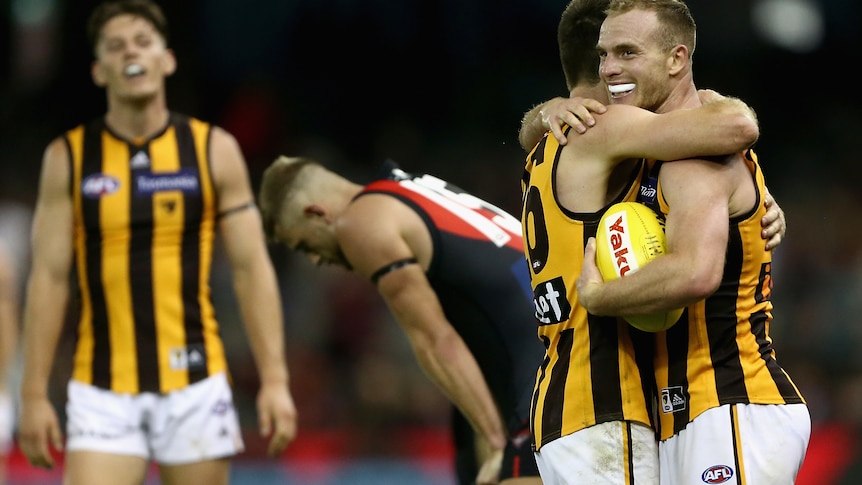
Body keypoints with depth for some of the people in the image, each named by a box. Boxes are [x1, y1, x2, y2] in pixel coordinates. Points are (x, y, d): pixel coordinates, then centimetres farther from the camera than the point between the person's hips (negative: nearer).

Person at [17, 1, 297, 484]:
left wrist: (275, 380, -5)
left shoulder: (214, 150, 2)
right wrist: (34, 395, -2)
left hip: (194, 380, 0)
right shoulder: (69, 157, 3)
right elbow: (49, 278, 2)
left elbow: (252, 269, 2)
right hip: (102, 388, 0)